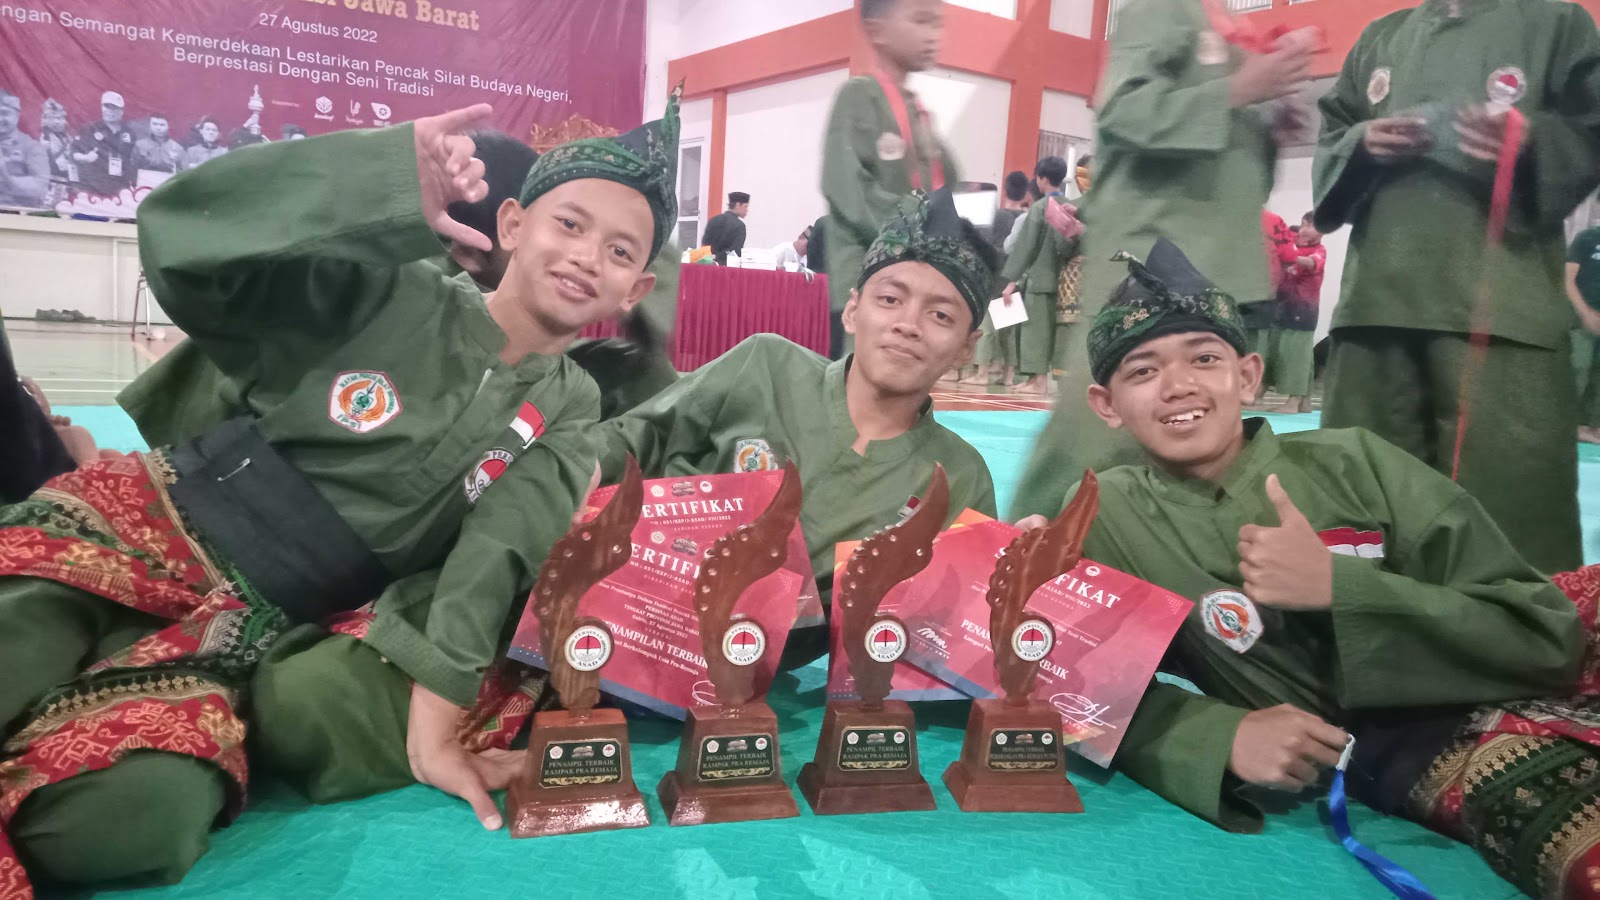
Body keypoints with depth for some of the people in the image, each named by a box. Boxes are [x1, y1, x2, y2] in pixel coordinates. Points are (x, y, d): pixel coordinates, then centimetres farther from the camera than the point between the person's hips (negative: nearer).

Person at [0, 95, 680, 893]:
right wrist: (394, 186, -29)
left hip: (257, 626, 3)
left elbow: (496, 560, -9)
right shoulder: (396, 292, -5)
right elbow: (184, 236, -17)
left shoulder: (567, 409, 4)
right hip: (139, 528, -2)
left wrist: (434, 717, -21)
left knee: (136, 817, -24)